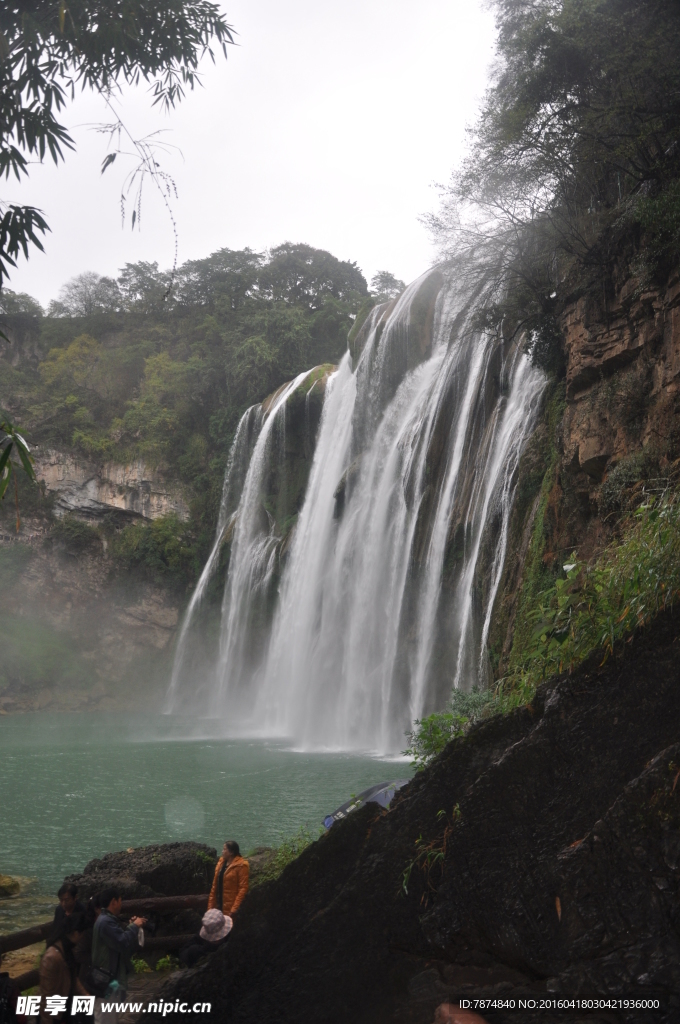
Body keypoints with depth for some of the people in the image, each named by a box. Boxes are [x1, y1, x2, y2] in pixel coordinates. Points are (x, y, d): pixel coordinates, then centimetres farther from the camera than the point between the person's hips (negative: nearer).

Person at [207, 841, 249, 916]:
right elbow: (215, 885, 12)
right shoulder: (221, 863, 10)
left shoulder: (241, 866, -11)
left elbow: (243, 888, -14)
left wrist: (234, 909, -19)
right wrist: (211, 906, 9)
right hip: (218, 907, 7)